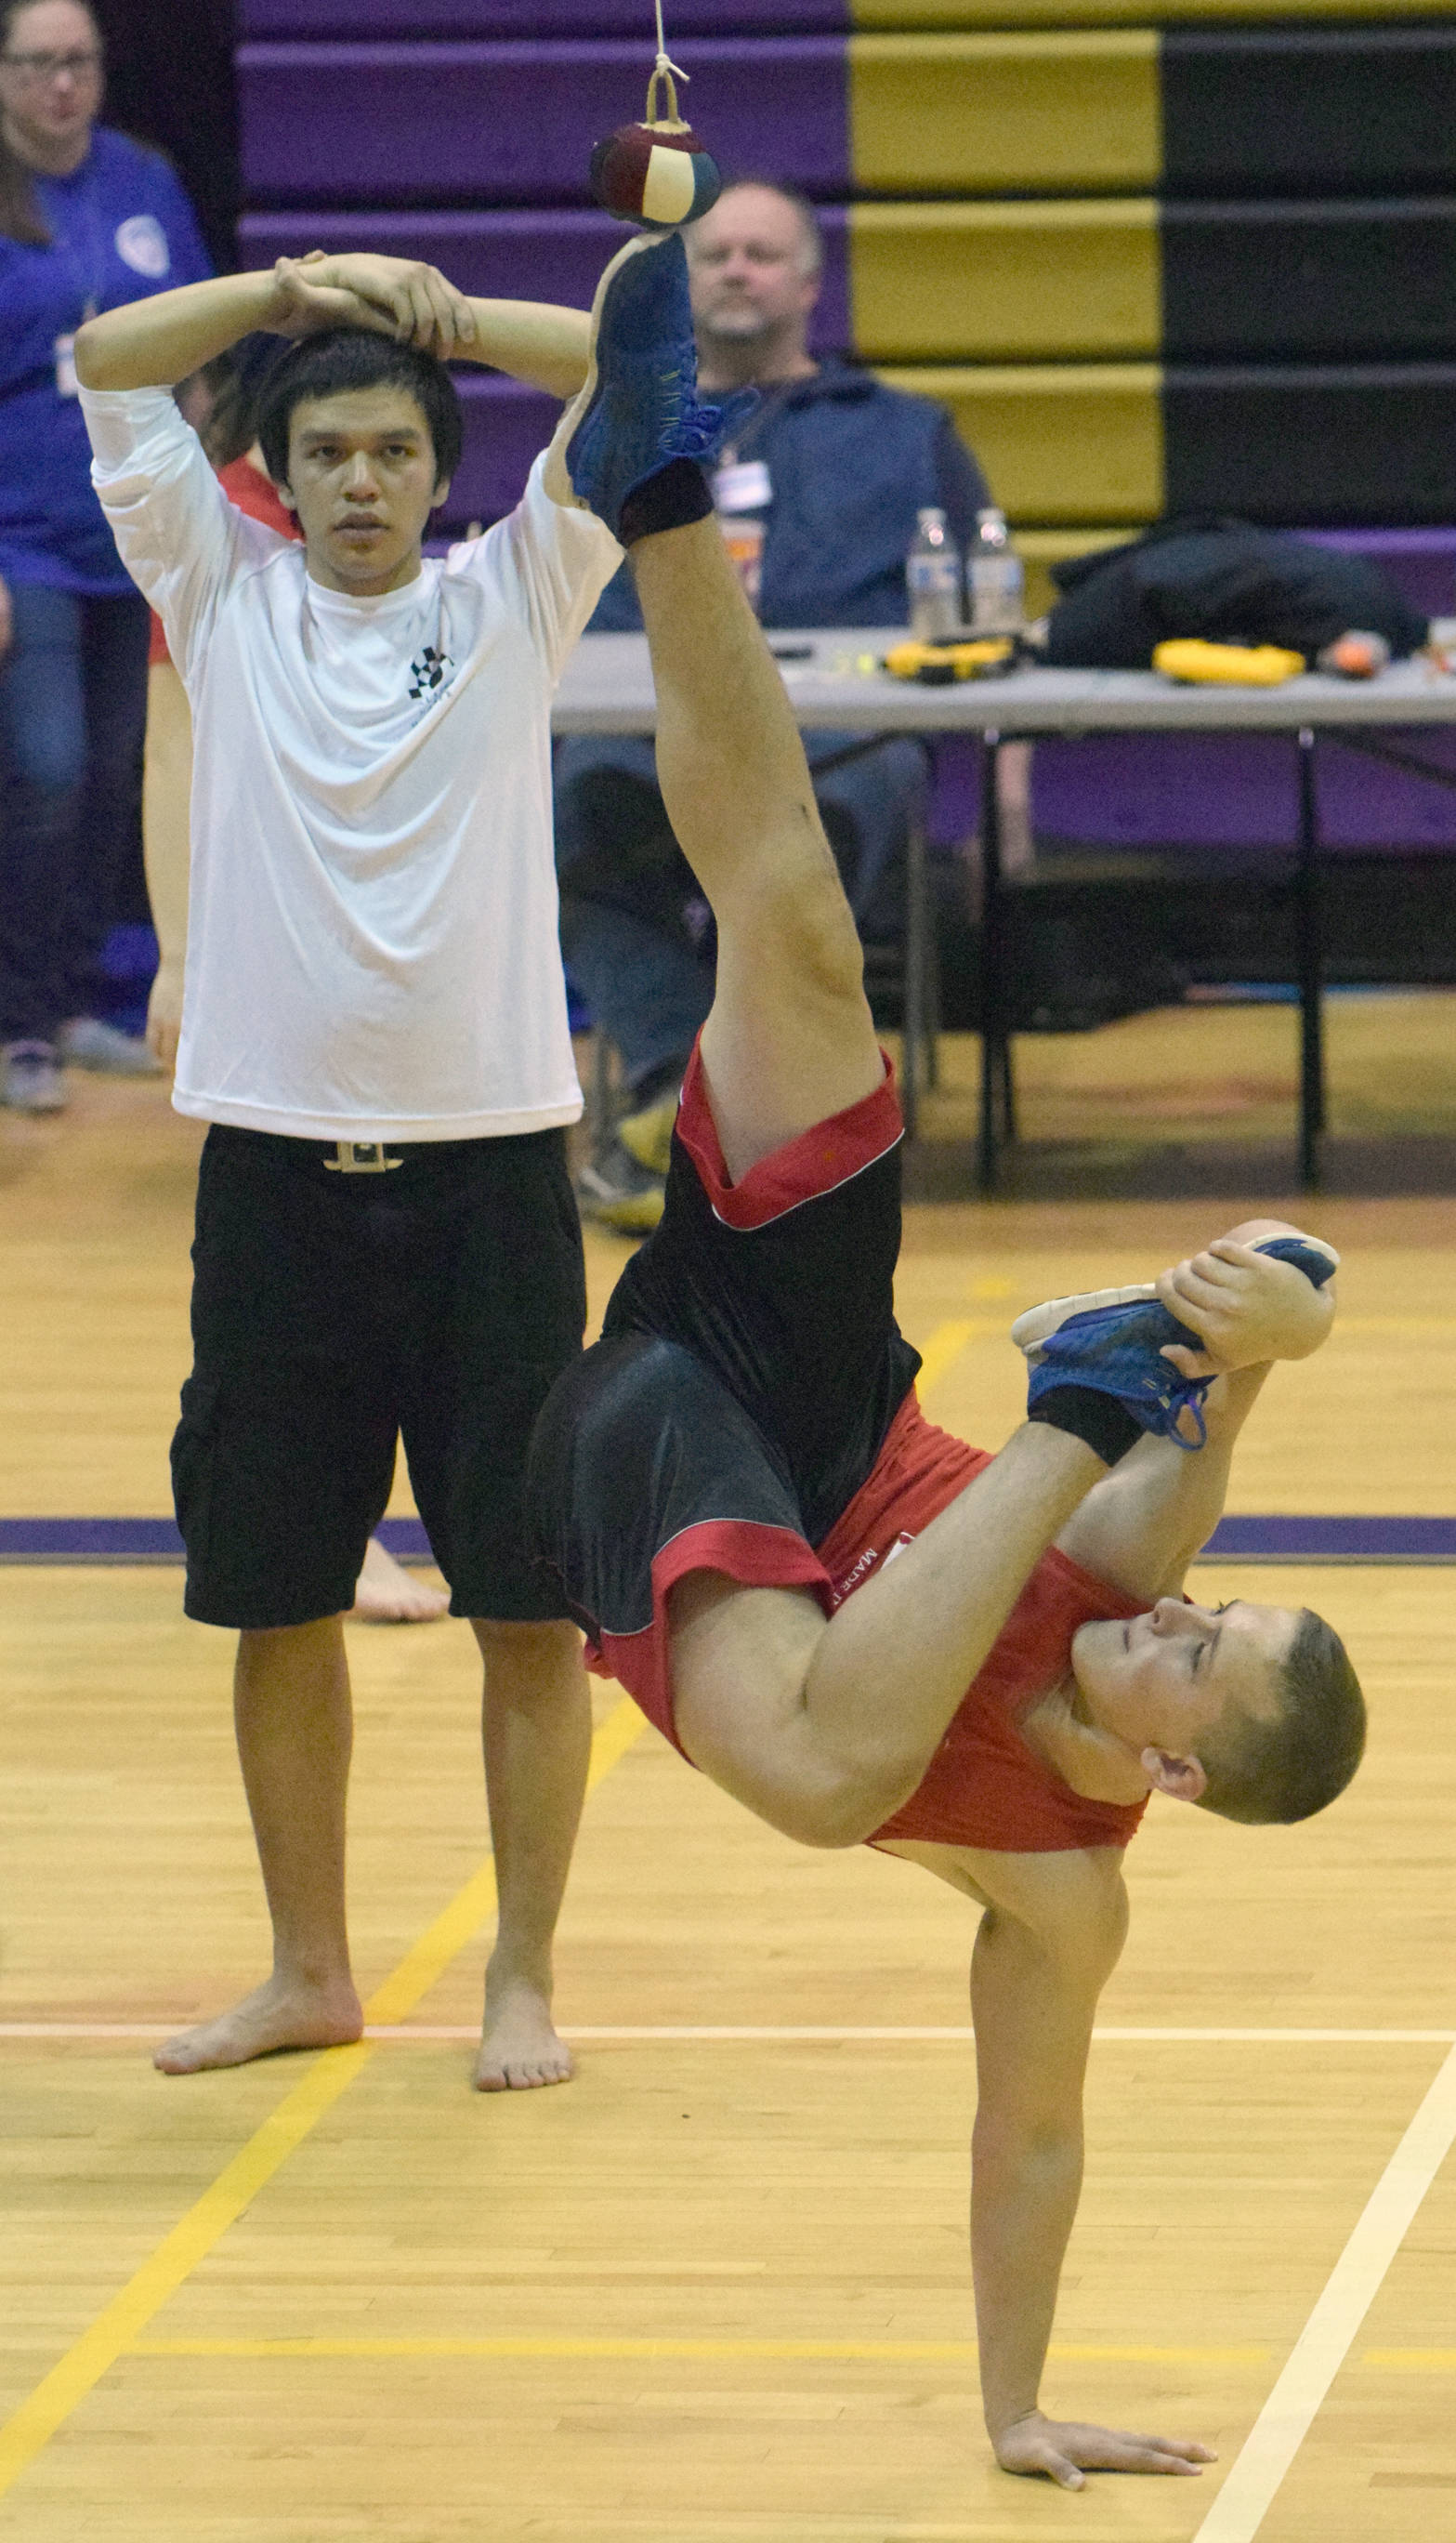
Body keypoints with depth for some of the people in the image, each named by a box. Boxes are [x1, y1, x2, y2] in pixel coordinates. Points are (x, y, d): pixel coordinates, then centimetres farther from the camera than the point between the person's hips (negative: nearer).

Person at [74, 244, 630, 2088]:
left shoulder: (513, 599, 5)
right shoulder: (224, 596, 7)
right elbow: (106, 364, 1)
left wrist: (435, 308, -7)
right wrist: (294, 289, -6)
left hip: (486, 1160, -1)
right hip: (276, 1160, 1)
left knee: (529, 1597, 0)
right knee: (276, 1600, 7)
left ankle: (522, 1980, 9)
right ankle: (309, 1973, 20)